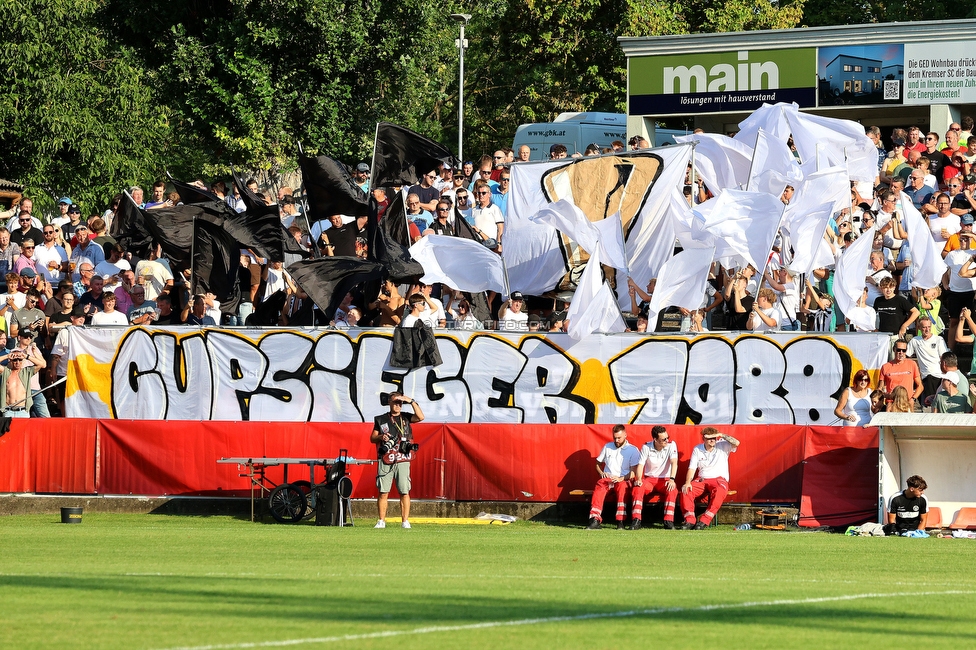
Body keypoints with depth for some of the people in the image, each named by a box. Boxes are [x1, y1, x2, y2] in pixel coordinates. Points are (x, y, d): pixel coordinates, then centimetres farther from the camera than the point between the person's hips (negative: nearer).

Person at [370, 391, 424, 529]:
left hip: (402, 460, 0)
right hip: (385, 461, 0)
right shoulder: (381, 419, 10)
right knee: (383, 492, -1)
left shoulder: (406, 417, 10)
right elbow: (372, 438, 12)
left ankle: (405, 521, -1)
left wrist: (411, 401, -10)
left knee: (404, 492, -4)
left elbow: (420, 417, -8)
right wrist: (381, 437, -9)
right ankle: (381, 521, 5)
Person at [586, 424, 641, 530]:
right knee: (600, 485, -33)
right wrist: (602, 473, 4)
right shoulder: (607, 447, 18)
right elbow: (598, 463, 27)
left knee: (622, 486, -39)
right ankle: (595, 520, -47)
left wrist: (621, 478, -19)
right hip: (607, 478, 2)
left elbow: (634, 472, -2)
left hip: (624, 480, -2)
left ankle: (620, 521, -44)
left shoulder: (633, 450, 6)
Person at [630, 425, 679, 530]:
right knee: (638, 487, -32)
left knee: (672, 489, -35)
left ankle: (668, 520, -33)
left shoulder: (671, 445, -6)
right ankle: (636, 520, -36)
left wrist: (672, 479, -35)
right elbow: (640, 465, -7)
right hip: (649, 479, 1)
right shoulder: (646, 447, -3)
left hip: (665, 480, -1)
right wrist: (639, 479, -27)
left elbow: (674, 463, -18)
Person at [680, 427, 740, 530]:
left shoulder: (723, 446, 5)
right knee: (686, 490, -26)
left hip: (719, 479, -3)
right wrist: (687, 482, -13)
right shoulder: (697, 449, 10)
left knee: (719, 491, -38)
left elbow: (736, 443, -13)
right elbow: (692, 468, 4)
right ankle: (689, 520, -26)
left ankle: (704, 521, -38)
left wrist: (722, 435, -15)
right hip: (702, 480, 3)